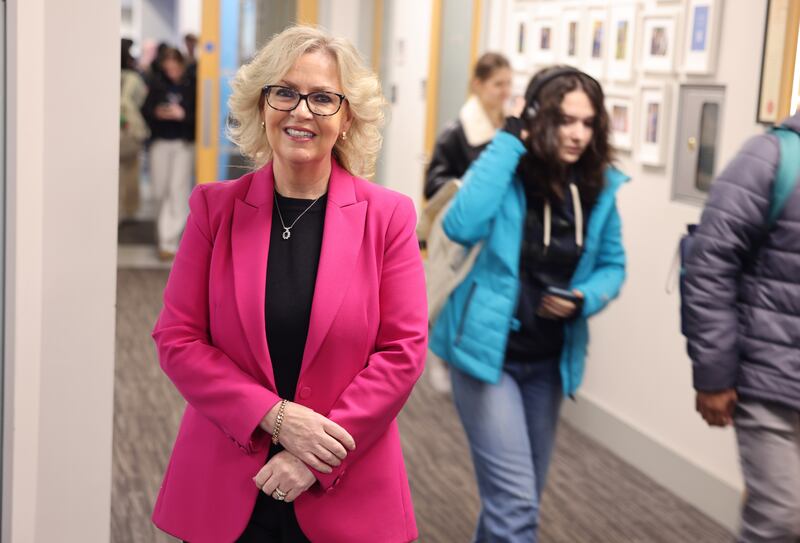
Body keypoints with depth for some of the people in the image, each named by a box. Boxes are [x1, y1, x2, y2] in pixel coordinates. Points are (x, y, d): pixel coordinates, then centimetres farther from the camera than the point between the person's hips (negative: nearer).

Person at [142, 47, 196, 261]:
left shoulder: (191, 86, -4)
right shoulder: (157, 83, 2)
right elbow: (145, 109, 6)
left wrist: (183, 115, -19)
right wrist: (156, 113, -13)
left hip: (184, 143, -3)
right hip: (160, 141, 3)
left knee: (178, 189, -8)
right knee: (160, 190, 7)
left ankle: (169, 241, -6)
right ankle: (165, 232, 25)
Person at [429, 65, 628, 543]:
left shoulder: (600, 186, -2)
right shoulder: (507, 172, -14)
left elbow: (612, 265, 9)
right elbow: (462, 227, -33)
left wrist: (584, 299, -14)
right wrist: (511, 139, -27)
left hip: (549, 360, 6)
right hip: (488, 351, -5)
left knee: (520, 497, 20)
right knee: (515, 501, -12)